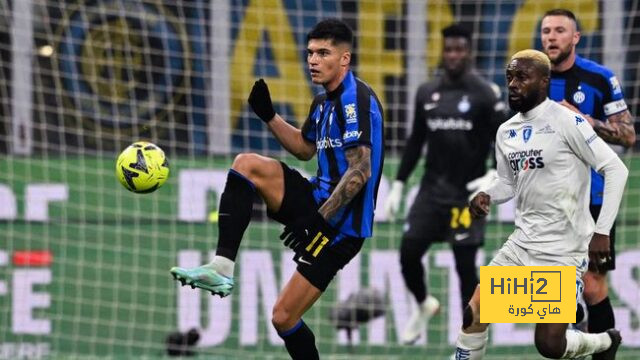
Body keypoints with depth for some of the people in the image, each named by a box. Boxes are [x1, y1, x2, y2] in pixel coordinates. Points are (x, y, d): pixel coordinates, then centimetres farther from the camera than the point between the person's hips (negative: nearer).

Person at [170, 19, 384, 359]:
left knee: (284, 317, -10)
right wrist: (268, 116, 14)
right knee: (246, 164, -8)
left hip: (340, 223, -9)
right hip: (319, 198, 9)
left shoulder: (357, 99, -16)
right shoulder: (323, 101, 13)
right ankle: (222, 267, -15)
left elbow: (361, 171, -23)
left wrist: (319, 220, -26)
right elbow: (305, 149, 29)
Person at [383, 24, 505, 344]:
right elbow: (415, 141, 16)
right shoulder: (427, 93, 8)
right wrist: (398, 185, 14)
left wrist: (495, 176, -21)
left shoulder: (484, 94, -6)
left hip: (467, 194, -4)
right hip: (432, 189, 4)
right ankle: (424, 306, 30)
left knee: (465, 264, -3)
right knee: (408, 252, 0)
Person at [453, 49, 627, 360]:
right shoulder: (506, 131, 8)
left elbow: (616, 170, -15)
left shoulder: (566, 122, -15)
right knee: (474, 313, -3)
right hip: (522, 243, 7)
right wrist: (486, 196, -2)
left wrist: (602, 231, -20)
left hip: (563, 252, -7)